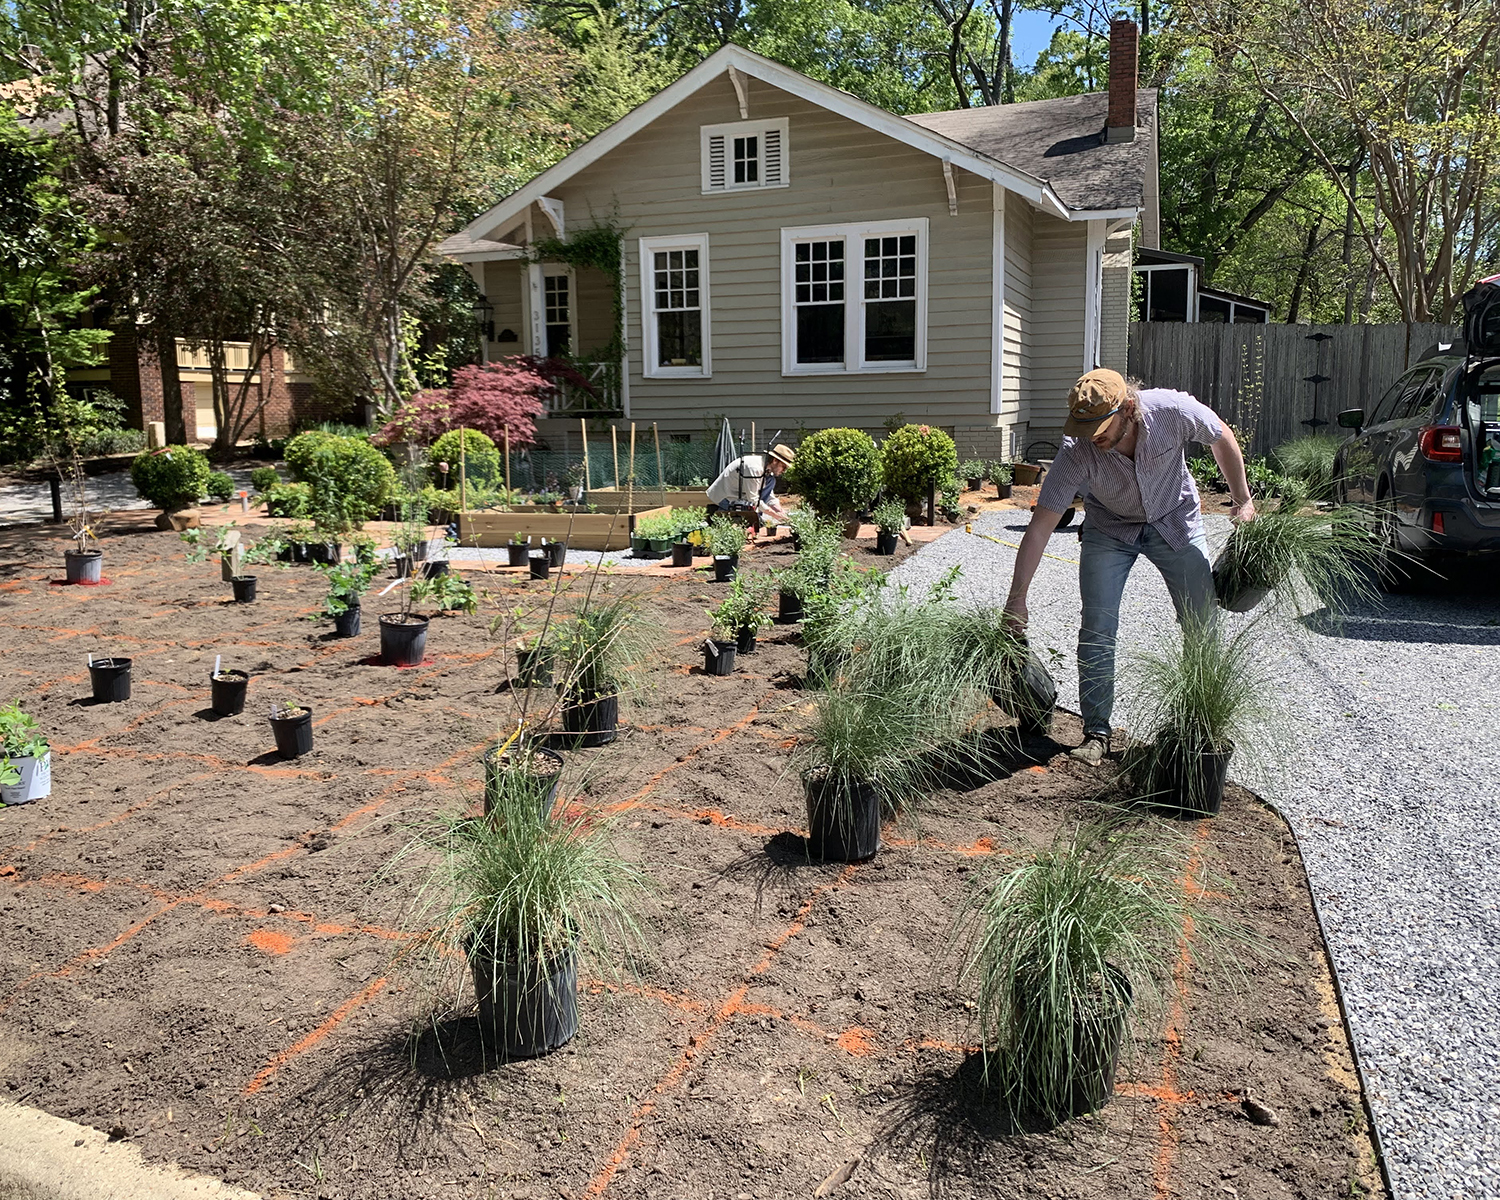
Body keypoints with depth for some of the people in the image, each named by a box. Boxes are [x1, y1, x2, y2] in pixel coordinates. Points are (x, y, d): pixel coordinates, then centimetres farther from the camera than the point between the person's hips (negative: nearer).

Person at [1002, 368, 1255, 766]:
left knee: (1201, 623, 2)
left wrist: (1243, 500, -1)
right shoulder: (1077, 452, -33)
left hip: (1175, 520, 1)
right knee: (1097, 629, -11)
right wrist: (1016, 601, -30)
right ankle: (1096, 733, -1)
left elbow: (1223, 439, -9)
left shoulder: (1172, 410, -31)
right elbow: (1040, 526, -29)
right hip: (1109, 528, -1)